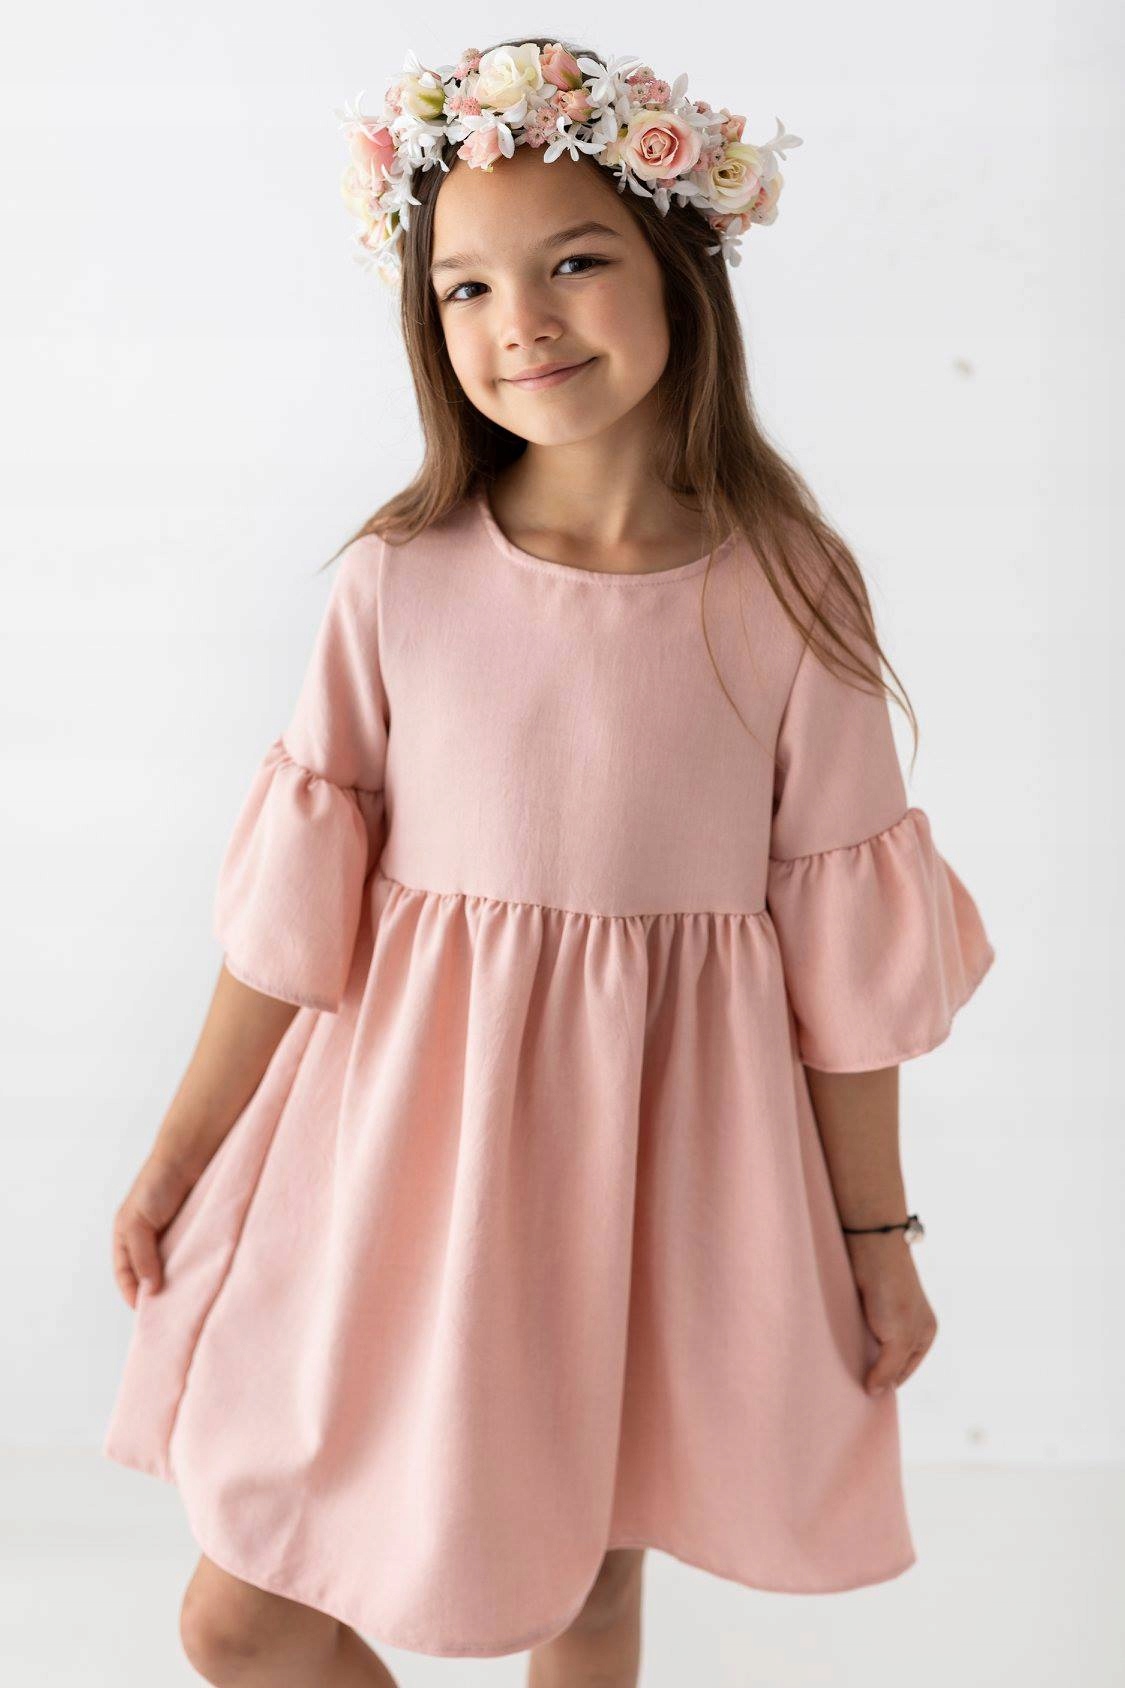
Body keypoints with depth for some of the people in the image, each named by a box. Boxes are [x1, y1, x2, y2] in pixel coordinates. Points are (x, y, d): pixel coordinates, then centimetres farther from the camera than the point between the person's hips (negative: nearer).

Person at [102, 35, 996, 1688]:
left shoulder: (788, 600, -9)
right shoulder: (399, 581, -7)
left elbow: (842, 943, -2)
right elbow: (294, 900, 0)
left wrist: (878, 1233, 4)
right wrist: (175, 1161, 5)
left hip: (648, 1162, 0)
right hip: (406, 1137, 1)